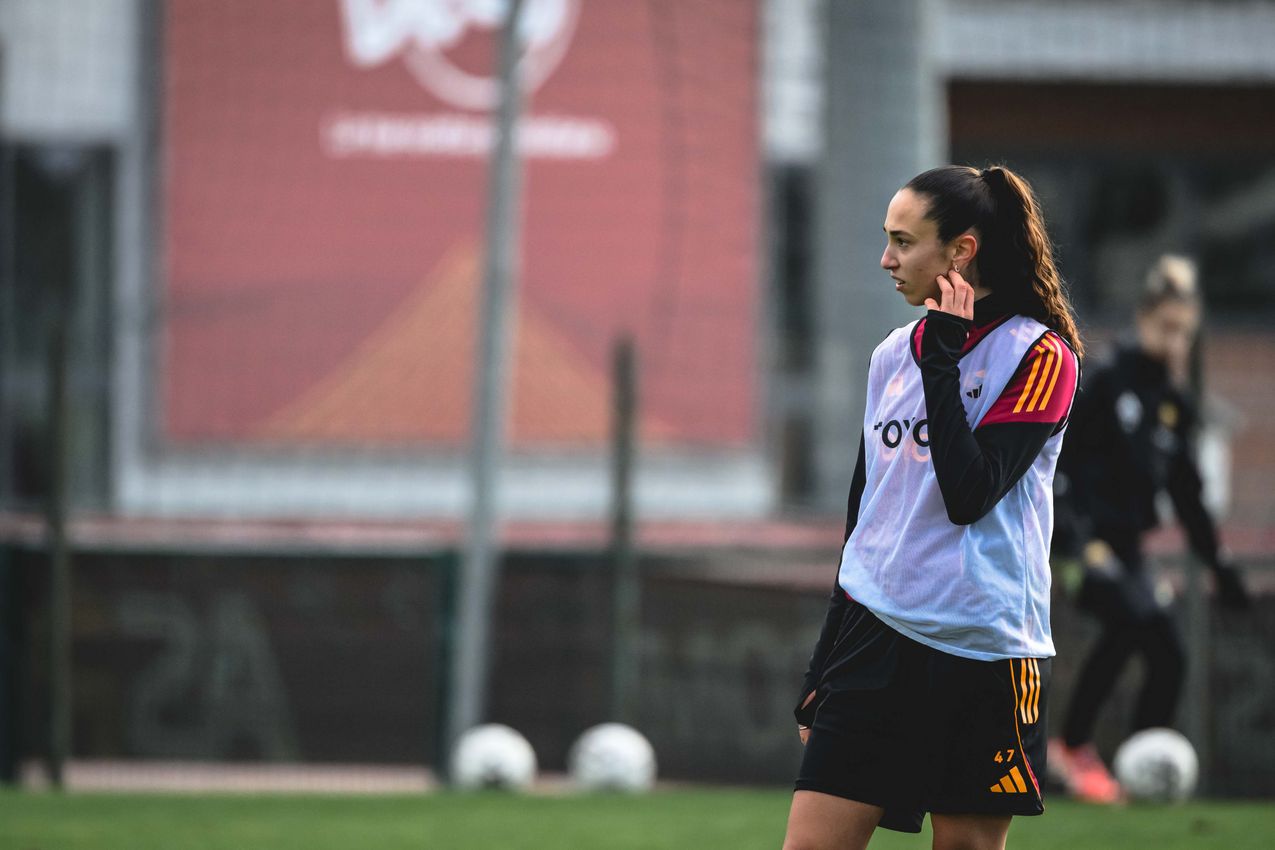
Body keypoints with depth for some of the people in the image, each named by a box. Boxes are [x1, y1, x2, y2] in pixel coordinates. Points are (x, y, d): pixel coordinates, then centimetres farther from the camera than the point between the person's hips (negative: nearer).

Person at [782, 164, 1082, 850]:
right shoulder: (893, 356, 14)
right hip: (876, 638, 5)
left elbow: (969, 494, -18)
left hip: (981, 653, -5)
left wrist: (942, 361, -14)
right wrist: (823, 670, 20)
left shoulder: (1038, 355, -5)